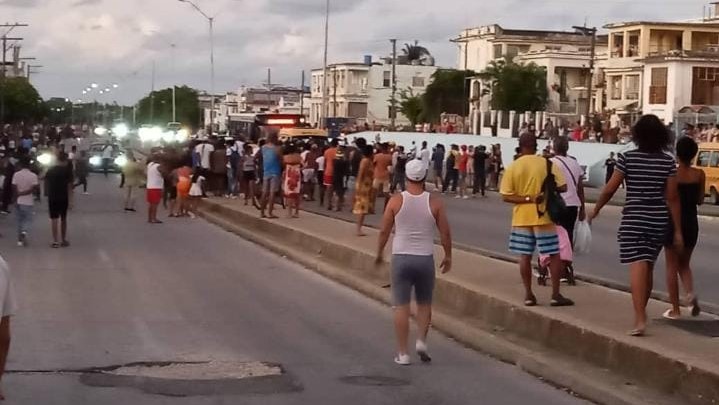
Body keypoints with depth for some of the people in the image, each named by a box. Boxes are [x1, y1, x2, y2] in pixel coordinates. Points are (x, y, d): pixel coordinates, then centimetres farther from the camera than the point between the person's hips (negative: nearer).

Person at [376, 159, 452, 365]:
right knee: (424, 304, 18)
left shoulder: (396, 201, -5)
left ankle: (402, 353, 3)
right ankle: (422, 340, 2)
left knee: (401, 306, 3)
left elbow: (384, 231, -1)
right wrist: (448, 256, 13)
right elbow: (445, 233, -1)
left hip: (401, 257, -1)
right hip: (425, 258, 1)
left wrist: (380, 252, 14)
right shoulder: (434, 203, -4)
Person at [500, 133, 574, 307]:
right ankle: (556, 294, 4)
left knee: (525, 256, 8)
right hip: (543, 216, -2)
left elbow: (506, 196, -8)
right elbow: (563, 187, -8)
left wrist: (528, 198, -13)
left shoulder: (513, 167, -2)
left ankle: (528, 294, 8)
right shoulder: (547, 164, -6)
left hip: (522, 218, 2)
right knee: (554, 255, 6)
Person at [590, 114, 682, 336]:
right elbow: (672, 198, -2)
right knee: (648, 267, 17)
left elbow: (609, 189, -5)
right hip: (658, 220, 3)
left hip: (633, 219, -3)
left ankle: (640, 319, -22)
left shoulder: (627, 158, -7)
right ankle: (640, 313, 31)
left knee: (638, 267, -10)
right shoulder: (668, 162, -1)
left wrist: (595, 210, 12)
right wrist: (678, 230, 3)